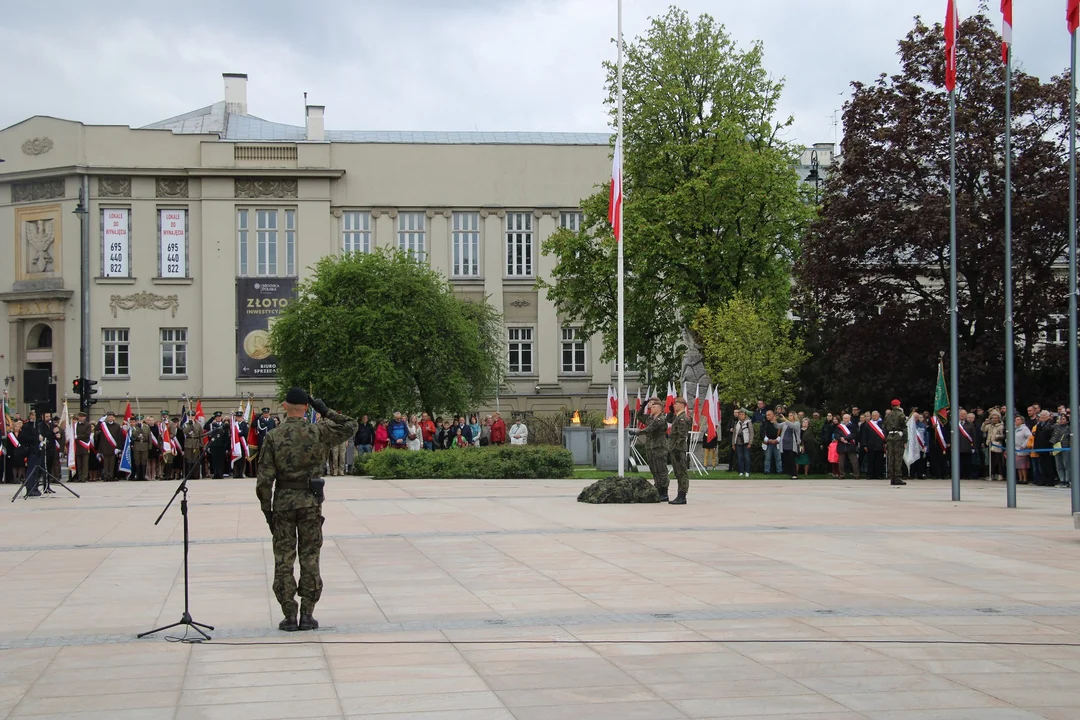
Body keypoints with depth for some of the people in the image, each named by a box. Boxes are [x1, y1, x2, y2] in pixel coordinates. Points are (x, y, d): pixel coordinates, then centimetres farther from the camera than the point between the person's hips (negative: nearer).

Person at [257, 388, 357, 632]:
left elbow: (264, 479, -7)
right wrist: (326, 412, 7)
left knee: (284, 560, 5)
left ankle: (289, 617, 5)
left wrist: (267, 509, 2)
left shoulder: (273, 437, -6)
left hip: (283, 502, 0)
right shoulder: (318, 432, -6)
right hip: (310, 502, 0)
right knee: (310, 558, 7)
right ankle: (307, 615, 7)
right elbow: (350, 426, 8)